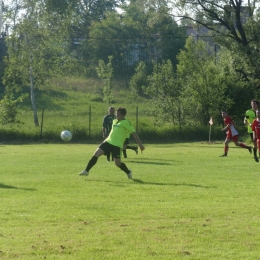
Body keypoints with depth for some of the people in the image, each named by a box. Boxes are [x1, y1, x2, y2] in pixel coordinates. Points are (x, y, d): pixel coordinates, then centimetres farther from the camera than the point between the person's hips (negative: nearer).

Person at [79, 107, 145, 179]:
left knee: (117, 163, -5)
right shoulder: (114, 121, 15)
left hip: (117, 145, -6)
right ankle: (86, 171, 0)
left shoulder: (126, 122, -7)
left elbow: (134, 133, -10)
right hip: (108, 142, 6)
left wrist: (140, 144, -14)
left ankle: (128, 172, 25)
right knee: (96, 155, -7)